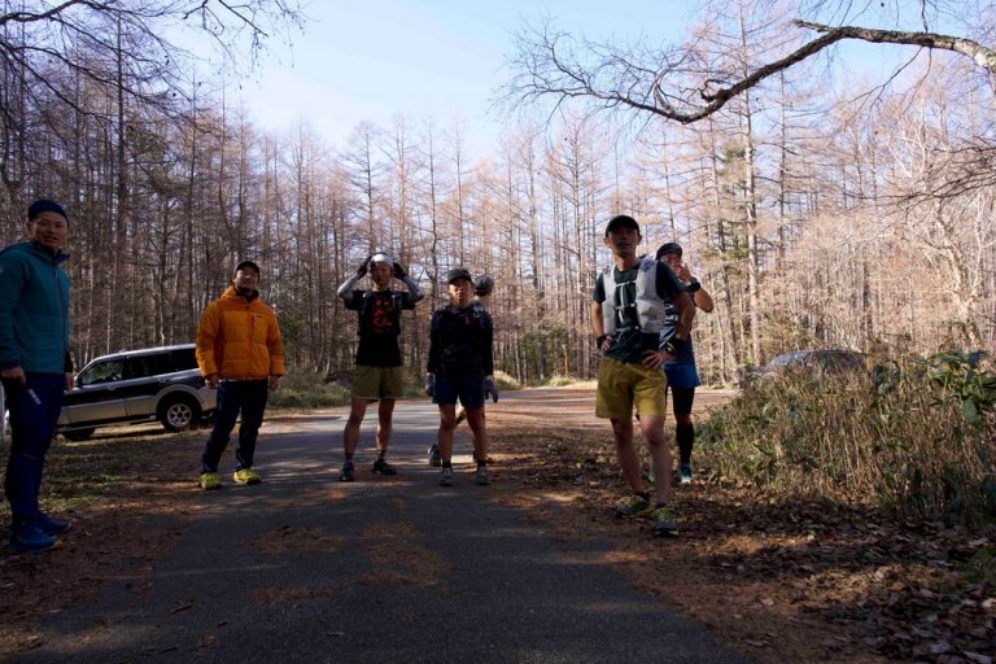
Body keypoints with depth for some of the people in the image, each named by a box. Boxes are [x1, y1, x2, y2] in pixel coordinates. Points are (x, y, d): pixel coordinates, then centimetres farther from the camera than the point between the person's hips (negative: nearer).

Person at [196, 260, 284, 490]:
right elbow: (204, 342, -4)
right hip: (229, 380, -4)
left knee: (251, 427, 9)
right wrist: (209, 371, -13)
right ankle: (208, 471, 8)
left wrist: (276, 371, 1)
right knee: (223, 427, -5)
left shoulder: (266, 312, 12)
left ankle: (243, 468, 21)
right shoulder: (218, 307, 1)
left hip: (259, 381, 4)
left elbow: (275, 344, 12)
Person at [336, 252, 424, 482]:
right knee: (356, 415, -7)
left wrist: (403, 275, 0)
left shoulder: (398, 297, 8)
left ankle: (381, 460, 21)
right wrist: (359, 273, -4)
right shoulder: (362, 296, 5)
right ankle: (348, 464, -2)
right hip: (367, 363, -2)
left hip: (393, 363, 2)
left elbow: (419, 295, -11)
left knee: (386, 416, 10)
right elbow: (341, 292, -15)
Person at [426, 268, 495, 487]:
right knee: (447, 422, -1)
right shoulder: (440, 315, 6)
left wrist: (490, 378, -6)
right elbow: (433, 348, 6)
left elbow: (487, 351, 1)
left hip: (472, 376, -1)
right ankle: (447, 470, 5)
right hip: (445, 376, 1)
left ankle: (482, 468, 11)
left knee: (477, 423, 2)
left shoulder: (481, 316, 2)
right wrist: (429, 376, -1)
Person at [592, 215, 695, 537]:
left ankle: (663, 508, -10)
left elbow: (687, 307, 0)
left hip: (647, 366, -5)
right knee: (621, 434, 8)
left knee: (653, 434, -14)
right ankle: (640, 498, 22)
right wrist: (601, 339, 12)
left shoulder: (656, 270, -4)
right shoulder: (605, 277, 10)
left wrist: (672, 349, -5)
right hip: (612, 365, 5)